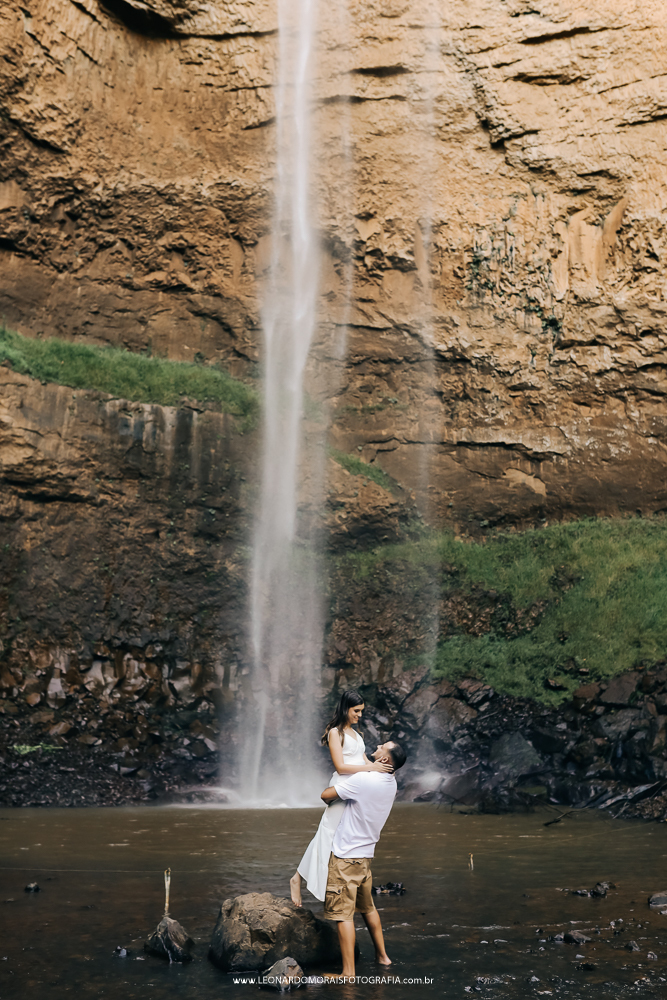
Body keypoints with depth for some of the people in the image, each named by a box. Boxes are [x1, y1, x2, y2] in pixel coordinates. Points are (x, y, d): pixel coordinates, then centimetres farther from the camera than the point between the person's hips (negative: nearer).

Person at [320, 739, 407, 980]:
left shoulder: (362, 780, -23)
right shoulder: (390, 783, 2)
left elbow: (326, 795, -15)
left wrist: (332, 793, 6)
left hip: (345, 857, -8)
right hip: (365, 856, 8)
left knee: (343, 914, -4)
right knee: (368, 908, 24)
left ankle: (348, 972, -3)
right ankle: (382, 955, 33)